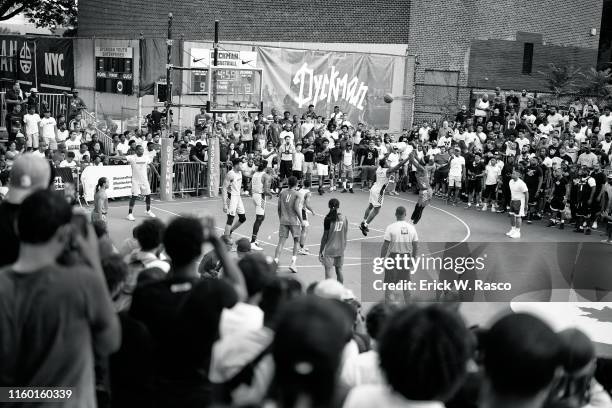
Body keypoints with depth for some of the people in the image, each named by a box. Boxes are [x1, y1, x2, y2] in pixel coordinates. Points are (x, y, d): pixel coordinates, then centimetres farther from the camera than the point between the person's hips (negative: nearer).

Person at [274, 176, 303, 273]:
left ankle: (275, 262, -8)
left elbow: (279, 208, 7)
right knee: (296, 241, 12)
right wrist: (301, 220, -6)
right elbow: (296, 208, -14)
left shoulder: (282, 193, 6)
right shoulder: (297, 194, -6)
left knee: (281, 242, 3)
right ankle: (293, 263, 2)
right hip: (294, 221, -3)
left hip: (283, 221, 3)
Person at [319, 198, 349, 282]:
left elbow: (325, 236, -10)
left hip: (330, 249, -5)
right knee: (339, 270, 15)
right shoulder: (344, 218, 1)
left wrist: (321, 251, -3)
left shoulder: (328, 219, -12)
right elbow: (345, 235, 7)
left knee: (328, 270, -1)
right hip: (340, 249, 5)